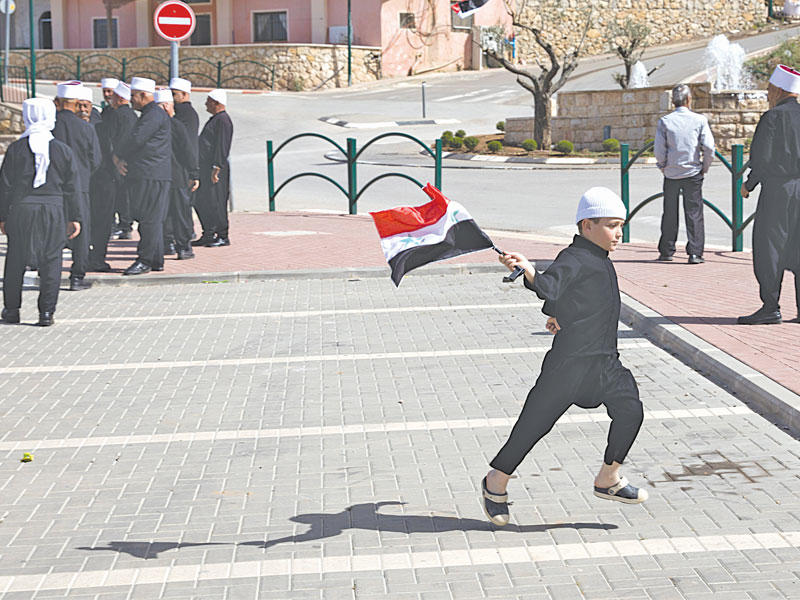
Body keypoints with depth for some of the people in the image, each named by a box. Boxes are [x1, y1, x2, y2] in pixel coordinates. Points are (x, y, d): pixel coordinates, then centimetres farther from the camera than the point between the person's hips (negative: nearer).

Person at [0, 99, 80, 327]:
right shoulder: (63, 150, 1)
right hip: (53, 212, 1)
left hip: (21, 210, 0)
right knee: (51, 261, 4)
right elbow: (71, 188, 5)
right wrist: (74, 217, 12)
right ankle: (46, 312, 1)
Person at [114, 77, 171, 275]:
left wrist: (118, 155, -3)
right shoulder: (148, 115, 23)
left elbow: (136, 140, -18)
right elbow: (134, 139, 22)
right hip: (141, 176, 10)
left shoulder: (155, 115, -10)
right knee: (146, 218, 11)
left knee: (150, 219, -8)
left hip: (151, 175, -10)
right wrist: (119, 158, 5)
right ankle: (156, 261, 15)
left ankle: (146, 260, -7)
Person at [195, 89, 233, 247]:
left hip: (215, 169, -10)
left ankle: (223, 236, -1)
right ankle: (208, 235, 16)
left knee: (215, 202, -7)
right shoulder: (214, 119, 19)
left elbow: (221, 146, -20)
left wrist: (216, 167, -24)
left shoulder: (223, 120, -13)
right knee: (200, 200, 11)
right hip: (205, 168, 10)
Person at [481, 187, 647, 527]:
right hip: (570, 359, -8)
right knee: (537, 420, -3)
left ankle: (608, 479, 13)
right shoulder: (574, 259, -13)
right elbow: (550, 285, -32)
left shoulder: (600, 261, 16)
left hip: (604, 359, 8)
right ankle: (496, 481, 14)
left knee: (630, 410, -4)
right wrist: (527, 270, -49)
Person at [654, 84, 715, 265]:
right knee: (694, 212, 3)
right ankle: (695, 253, -2)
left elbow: (659, 150, -6)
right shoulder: (699, 120, -5)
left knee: (670, 213, 12)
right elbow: (709, 147, -9)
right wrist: (705, 167, 5)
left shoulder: (664, 121, -3)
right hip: (693, 172, -1)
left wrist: (663, 166, 10)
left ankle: (666, 251, 18)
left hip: (671, 173, 1)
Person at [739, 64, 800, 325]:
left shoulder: (773, 117, -10)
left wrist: (749, 184, -1)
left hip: (778, 190, -7)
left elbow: (762, 158, -14)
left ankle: (770, 307, -2)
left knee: (768, 248, -1)